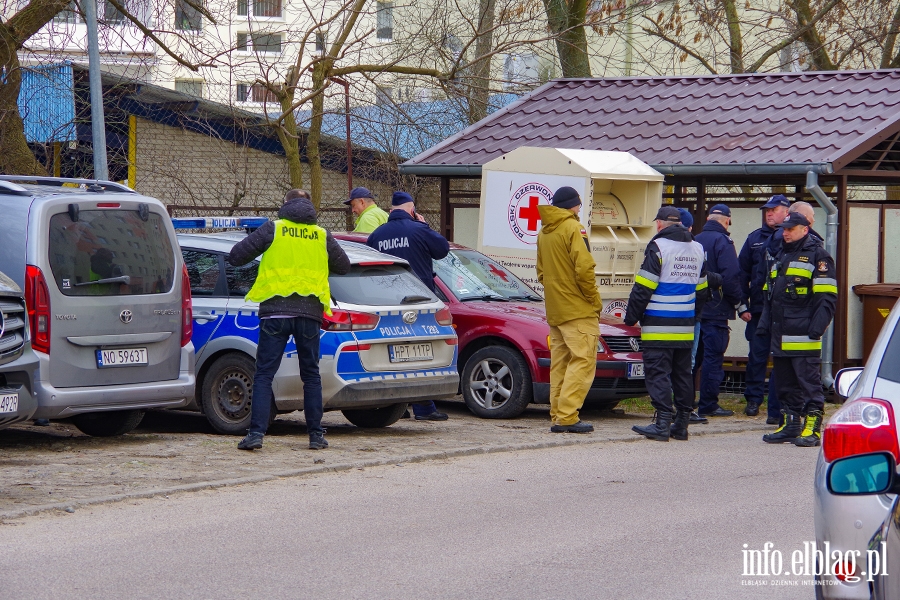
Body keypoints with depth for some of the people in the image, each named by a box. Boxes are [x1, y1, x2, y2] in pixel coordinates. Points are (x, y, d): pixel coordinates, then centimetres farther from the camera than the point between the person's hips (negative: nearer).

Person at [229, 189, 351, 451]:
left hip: (276, 310, -2)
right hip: (309, 312, 2)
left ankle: (256, 433, -11)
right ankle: (316, 435, 13)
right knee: (311, 375, 13)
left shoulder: (272, 229, 2)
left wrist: (259, 247, 20)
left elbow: (236, 256, 0)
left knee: (264, 374, -1)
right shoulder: (321, 236, 10)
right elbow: (344, 266, 21)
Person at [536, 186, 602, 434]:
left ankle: (557, 417, 6)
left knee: (560, 363, 9)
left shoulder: (543, 232, 16)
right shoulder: (573, 228, -10)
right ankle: (567, 417, -15)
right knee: (582, 361, -8)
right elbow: (584, 269, -17)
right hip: (578, 310, -8)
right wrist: (595, 301, -9)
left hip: (554, 311, 8)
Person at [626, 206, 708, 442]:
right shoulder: (697, 249, 14)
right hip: (685, 327, 7)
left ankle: (662, 423, -12)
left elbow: (643, 288, -13)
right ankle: (682, 424, 14)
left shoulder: (658, 247, -10)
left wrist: (631, 316, -4)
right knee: (682, 373, 11)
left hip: (659, 325, -7)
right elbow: (701, 290, 19)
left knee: (658, 372, -6)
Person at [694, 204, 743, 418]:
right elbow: (730, 277, -19)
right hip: (716, 310, -7)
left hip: (695, 309, 7)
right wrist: (736, 300, -7)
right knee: (713, 357, -3)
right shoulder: (722, 242, -11)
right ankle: (708, 405, -3)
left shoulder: (695, 240, 10)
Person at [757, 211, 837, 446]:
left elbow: (827, 297, -11)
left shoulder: (817, 256, -5)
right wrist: (764, 325, 18)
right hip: (780, 336, 8)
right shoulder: (780, 257, 21)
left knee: (809, 383, -7)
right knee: (786, 384, 12)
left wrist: (817, 327, -19)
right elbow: (769, 295, 27)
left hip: (804, 337, -8)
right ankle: (790, 425, 19)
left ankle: (812, 429, -7)